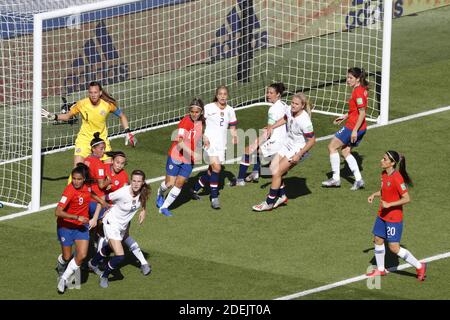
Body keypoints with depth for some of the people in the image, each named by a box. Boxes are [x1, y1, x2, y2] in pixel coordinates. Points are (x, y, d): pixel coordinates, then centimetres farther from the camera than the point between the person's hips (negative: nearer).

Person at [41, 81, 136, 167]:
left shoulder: (108, 104, -13)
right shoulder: (81, 104, -14)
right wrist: (53, 116, -15)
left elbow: (122, 116, 5)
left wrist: (128, 132, -3)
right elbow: (67, 116, 1)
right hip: (84, 138, -1)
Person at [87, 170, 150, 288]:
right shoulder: (122, 193, -34)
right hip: (112, 224, -7)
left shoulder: (143, 192, -17)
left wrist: (143, 211, 2)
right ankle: (104, 276, 14)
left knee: (109, 247, 31)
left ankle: (93, 264, 59)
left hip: (123, 225, 7)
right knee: (120, 256, -15)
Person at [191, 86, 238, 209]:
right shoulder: (208, 108, -3)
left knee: (212, 171, 8)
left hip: (221, 144, 5)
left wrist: (235, 137, -7)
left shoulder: (230, 111, 10)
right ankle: (214, 198, -16)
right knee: (216, 167, -21)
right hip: (210, 142, -5)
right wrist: (203, 136, -11)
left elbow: (232, 128, 14)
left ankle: (195, 189, 30)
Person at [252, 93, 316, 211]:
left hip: (298, 149, -8)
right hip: (288, 144, 8)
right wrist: (272, 127, 8)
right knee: (273, 167, 6)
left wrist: (298, 155, -23)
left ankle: (269, 203, 2)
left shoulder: (304, 121, -29)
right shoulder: (290, 111, -7)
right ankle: (281, 196, 22)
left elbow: (312, 140, -22)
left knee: (277, 173, -9)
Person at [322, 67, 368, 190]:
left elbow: (362, 113, -22)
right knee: (345, 151, 20)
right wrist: (345, 116, 23)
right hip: (360, 128, 10)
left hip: (353, 127, -10)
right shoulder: (361, 90, 9)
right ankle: (358, 179, 16)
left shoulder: (358, 92, -20)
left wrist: (355, 131, -22)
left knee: (332, 147, 2)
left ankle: (336, 178, 5)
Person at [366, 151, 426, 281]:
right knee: (378, 240, 16)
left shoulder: (397, 178, -25)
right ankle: (380, 269, 34)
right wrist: (374, 195, 3)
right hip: (382, 216, 9)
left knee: (394, 248, -5)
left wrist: (389, 204, -28)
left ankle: (419, 266, 10)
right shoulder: (384, 174, 1)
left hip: (394, 218, -9)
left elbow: (407, 199, -25)